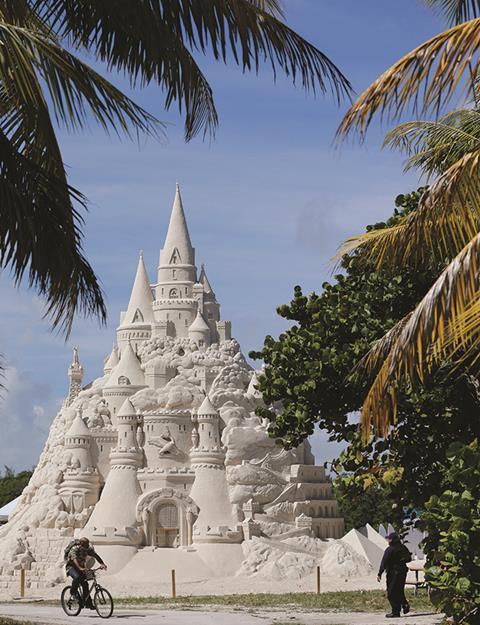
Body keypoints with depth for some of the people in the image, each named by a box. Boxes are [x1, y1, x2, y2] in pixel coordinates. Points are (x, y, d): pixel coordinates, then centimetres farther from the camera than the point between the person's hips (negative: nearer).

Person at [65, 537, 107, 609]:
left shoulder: (88, 549, -7)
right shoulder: (74, 549, -25)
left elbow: (95, 555, -15)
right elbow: (74, 559, -40)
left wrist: (102, 564, -32)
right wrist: (80, 568, -57)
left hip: (81, 567, 6)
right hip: (71, 567, -6)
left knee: (85, 584, -7)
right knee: (77, 577, -35)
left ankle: (88, 603, -2)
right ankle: (73, 591, -10)